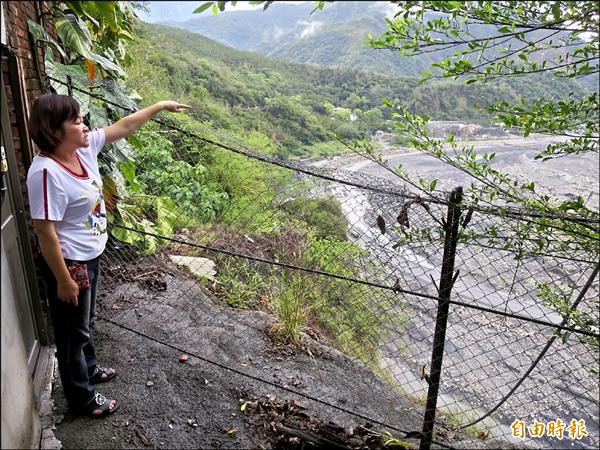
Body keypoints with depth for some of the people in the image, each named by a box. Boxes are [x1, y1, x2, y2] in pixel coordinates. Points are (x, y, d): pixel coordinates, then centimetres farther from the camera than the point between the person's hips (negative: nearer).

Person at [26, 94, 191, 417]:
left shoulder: (83, 147, -4)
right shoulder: (46, 172, -28)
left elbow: (123, 127, 7)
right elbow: (45, 233, -25)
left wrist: (161, 106, 11)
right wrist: (64, 279, -20)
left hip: (90, 256, 8)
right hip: (69, 264, -8)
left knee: (86, 321, 28)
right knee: (73, 332, 11)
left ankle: (88, 369, 51)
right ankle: (82, 398, 31)